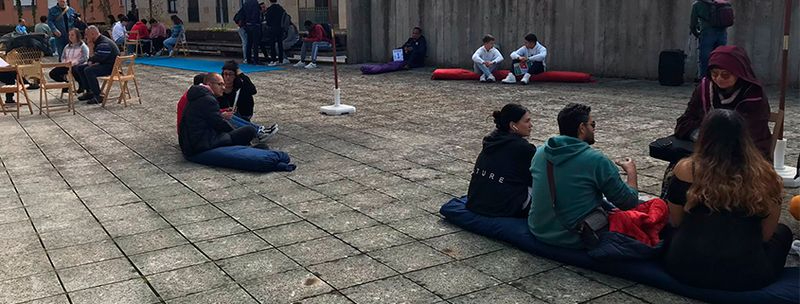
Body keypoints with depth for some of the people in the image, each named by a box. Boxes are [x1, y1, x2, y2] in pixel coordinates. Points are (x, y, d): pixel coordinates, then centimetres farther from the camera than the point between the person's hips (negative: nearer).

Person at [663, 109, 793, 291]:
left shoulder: (686, 170, -6)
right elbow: (766, 235, 5)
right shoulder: (765, 177, -4)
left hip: (687, 268, 1)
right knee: (783, 232, 29)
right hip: (746, 275, 0)